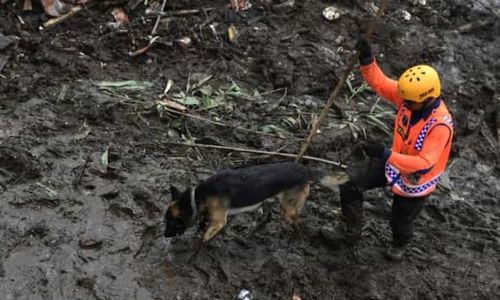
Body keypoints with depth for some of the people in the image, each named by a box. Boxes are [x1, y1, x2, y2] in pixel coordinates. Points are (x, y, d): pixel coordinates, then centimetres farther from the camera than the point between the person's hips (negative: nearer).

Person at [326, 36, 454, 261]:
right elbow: (380, 83, -12)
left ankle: (400, 245, 57)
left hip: (414, 181, -5)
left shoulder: (440, 125, -39)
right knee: (350, 186, -2)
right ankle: (351, 232, 21)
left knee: (400, 221, 20)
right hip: (393, 161, 5)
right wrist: (367, 60, -30)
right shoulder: (411, 94, -22)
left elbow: (424, 165, -41)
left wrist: (386, 154, -48)